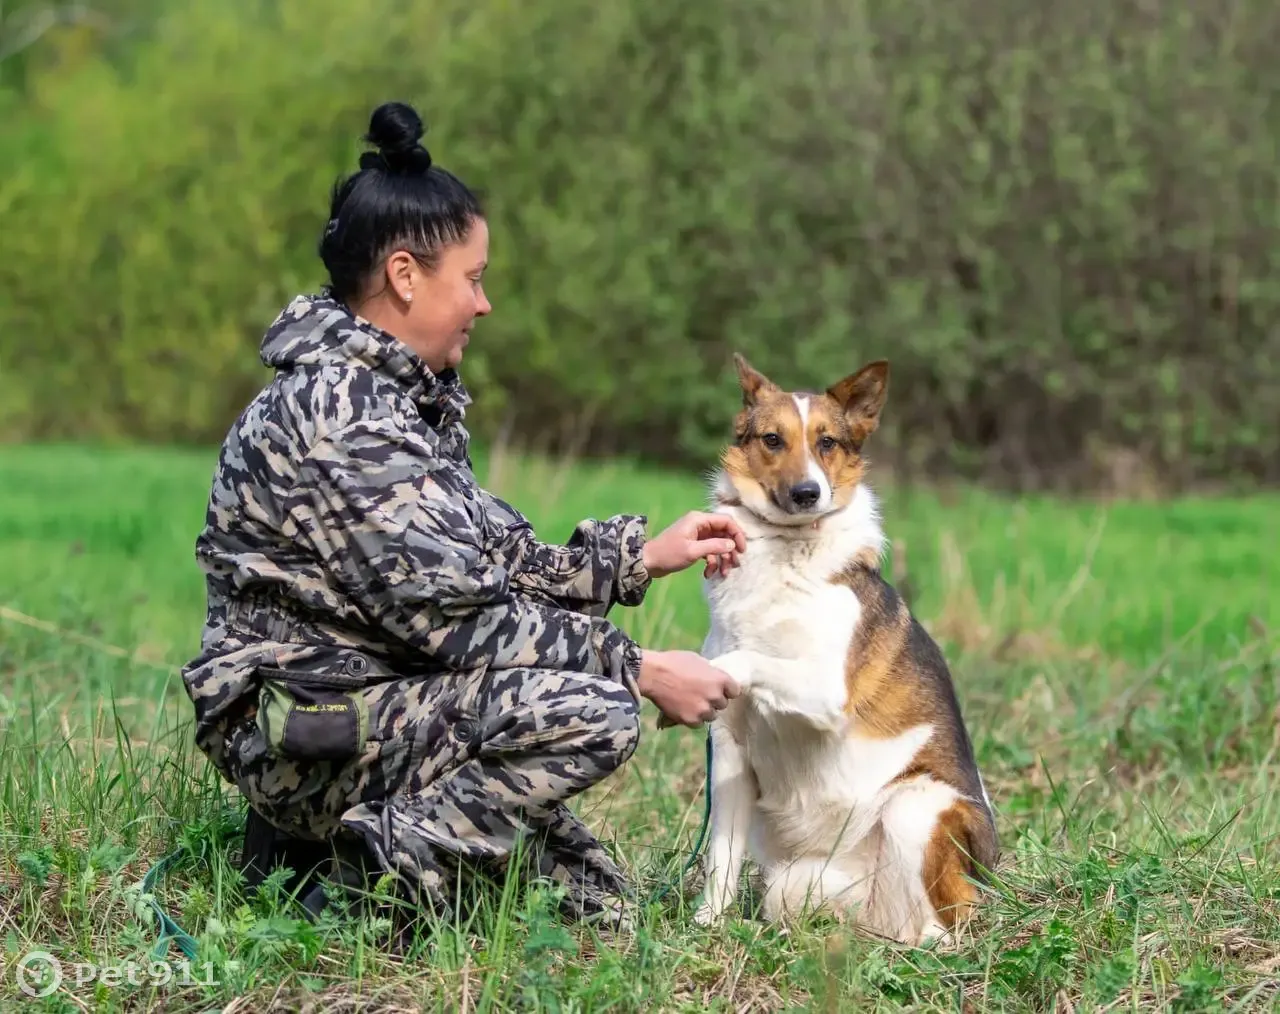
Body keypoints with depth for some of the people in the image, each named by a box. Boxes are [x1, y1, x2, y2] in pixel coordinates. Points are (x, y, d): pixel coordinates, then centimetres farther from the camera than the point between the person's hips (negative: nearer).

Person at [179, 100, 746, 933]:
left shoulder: (403, 394, 12)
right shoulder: (337, 414, -20)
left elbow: (497, 558, 15)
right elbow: (453, 617, -23)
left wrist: (646, 554, 8)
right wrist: (644, 671, -18)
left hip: (363, 694, 10)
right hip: (299, 730, -10)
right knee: (595, 712, -26)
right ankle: (377, 880, -16)